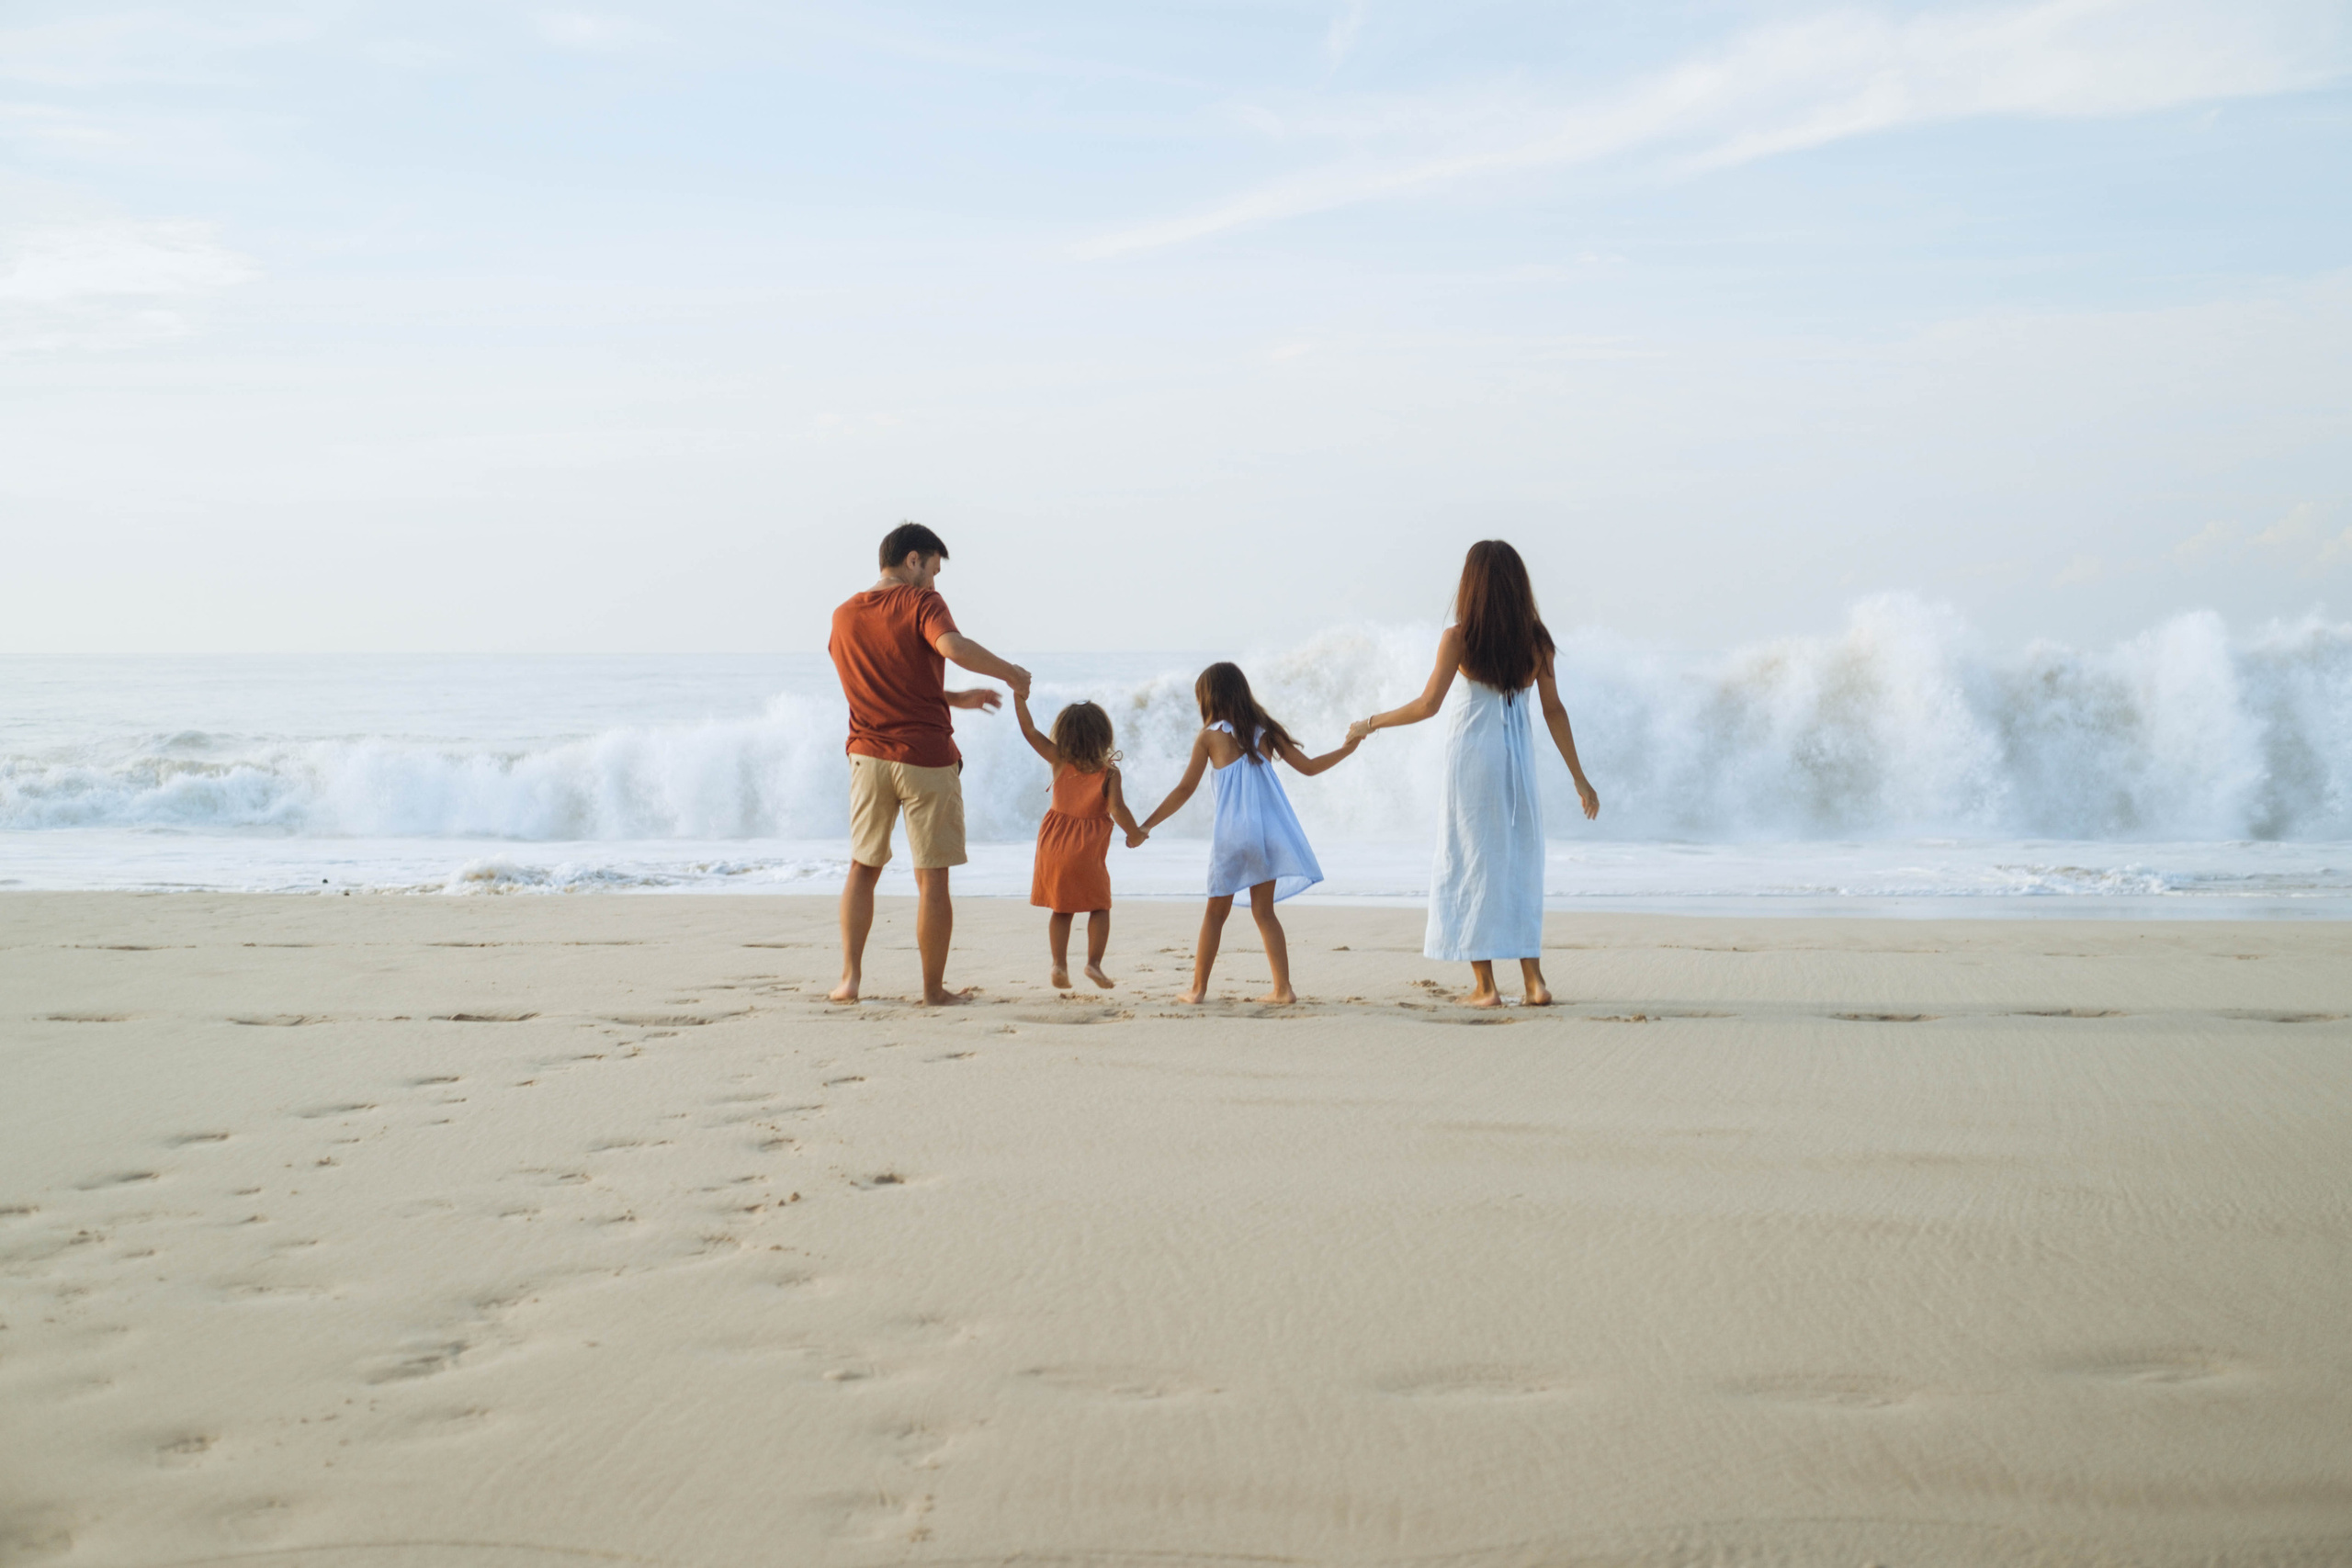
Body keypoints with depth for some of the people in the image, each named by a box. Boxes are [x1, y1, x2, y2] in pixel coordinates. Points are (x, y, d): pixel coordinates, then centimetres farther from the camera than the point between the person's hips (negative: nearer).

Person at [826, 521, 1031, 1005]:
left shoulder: (844, 616, 13)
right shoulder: (920, 602, -7)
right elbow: (954, 647, -28)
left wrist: (956, 699, 23)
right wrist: (1010, 673, -14)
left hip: (870, 755, 5)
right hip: (927, 757, -5)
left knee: (863, 867, 17)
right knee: (932, 879, 3)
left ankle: (849, 977, 10)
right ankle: (934, 988, 9)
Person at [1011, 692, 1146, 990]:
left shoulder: (1059, 762, -3)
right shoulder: (1109, 773, -11)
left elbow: (1029, 730, -4)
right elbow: (1117, 809, -21)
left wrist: (1019, 695, -1)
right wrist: (1134, 834, -6)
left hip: (1054, 845, 3)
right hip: (1088, 852, -3)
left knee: (1062, 910, 14)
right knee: (1100, 907, 11)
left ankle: (1059, 964, 3)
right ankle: (1094, 962, -2)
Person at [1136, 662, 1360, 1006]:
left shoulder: (1210, 735, 0)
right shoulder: (1265, 730, 8)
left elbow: (1185, 789, -1)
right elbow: (1308, 767, 11)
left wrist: (1147, 824, 5)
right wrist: (1346, 749, 24)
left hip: (1231, 832, -3)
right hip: (1269, 831, 3)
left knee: (1216, 911, 10)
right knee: (1263, 911, 11)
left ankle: (1198, 988, 10)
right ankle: (1283, 988, 3)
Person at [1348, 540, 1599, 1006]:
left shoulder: (1459, 638, -8)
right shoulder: (1536, 638, 3)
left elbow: (1428, 705, -12)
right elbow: (1554, 711, 5)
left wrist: (1370, 724, 1)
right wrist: (1579, 778, 11)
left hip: (1472, 754, -3)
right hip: (1518, 757, 4)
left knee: (1472, 863, 3)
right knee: (1520, 863, 11)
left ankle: (1484, 985, 1)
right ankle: (1533, 981, 8)